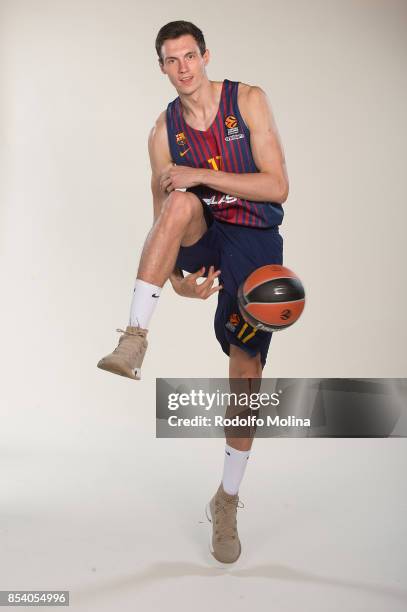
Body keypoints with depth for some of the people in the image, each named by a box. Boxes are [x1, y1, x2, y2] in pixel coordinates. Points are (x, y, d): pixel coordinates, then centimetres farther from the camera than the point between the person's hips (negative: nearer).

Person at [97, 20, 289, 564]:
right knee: (181, 203, -34)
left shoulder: (248, 101, -5)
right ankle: (134, 341, -38)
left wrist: (201, 174, -21)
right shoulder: (164, 131, 3)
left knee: (246, 375, -1)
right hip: (201, 242, 2)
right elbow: (162, 215, 4)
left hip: (254, 243, -1)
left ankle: (227, 502, 17)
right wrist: (177, 278, -11)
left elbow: (278, 187, -12)